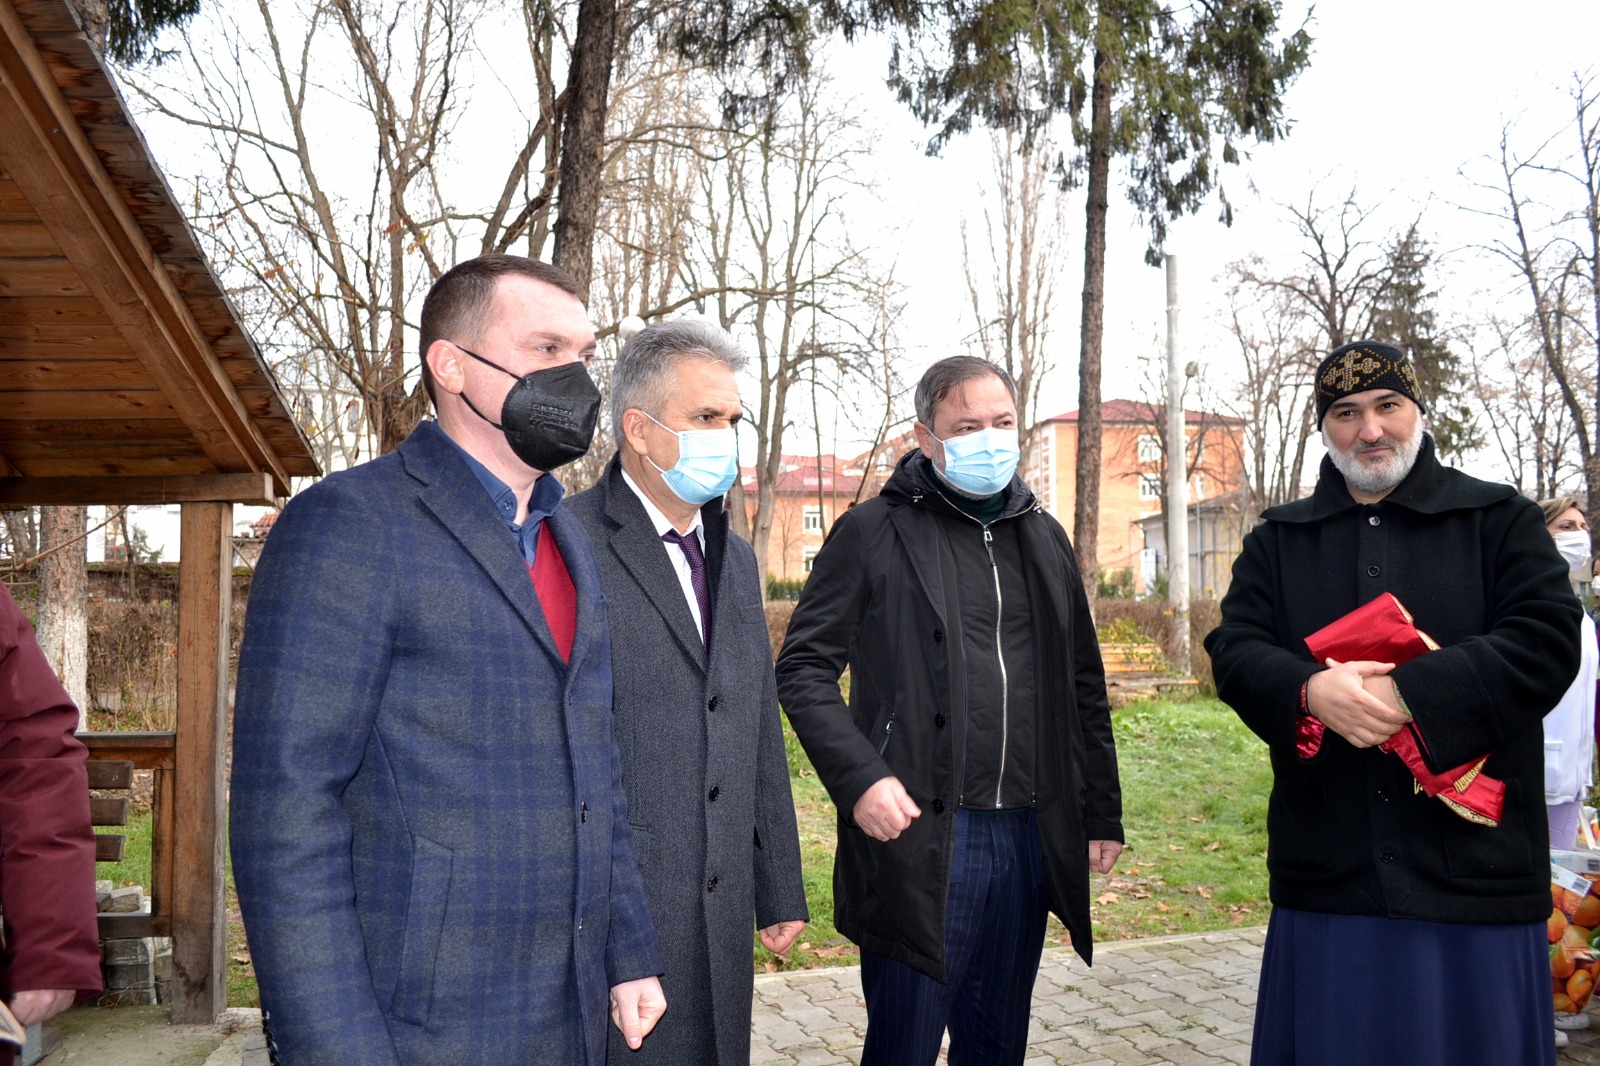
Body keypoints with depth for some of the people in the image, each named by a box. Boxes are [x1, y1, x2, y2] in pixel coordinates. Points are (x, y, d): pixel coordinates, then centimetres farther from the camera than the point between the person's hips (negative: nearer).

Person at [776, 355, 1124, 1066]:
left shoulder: (1044, 538, 13)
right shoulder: (873, 533, -4)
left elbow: (1084, 687, 17)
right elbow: (803, 668, -6)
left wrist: (1102, 815, 14)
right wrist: (859, 778, -18)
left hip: (1029, 839, 5)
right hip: (920, 838, -5)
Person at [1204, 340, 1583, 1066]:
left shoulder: (1501, 520, 6)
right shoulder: (1278, 541, 13)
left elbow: (1547, 641, -8)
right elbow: (1234, 651, 1)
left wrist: (1409, 694, -20)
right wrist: (1310, 690, -20)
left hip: (1471, 867, -2)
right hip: (1327, 871, 2)